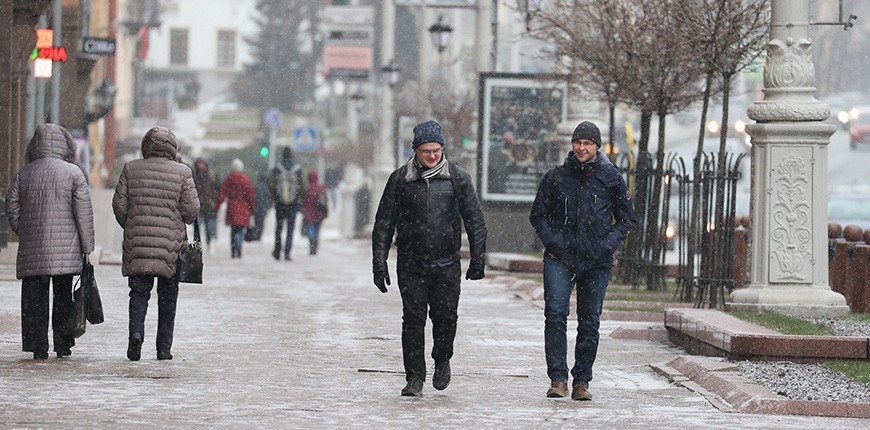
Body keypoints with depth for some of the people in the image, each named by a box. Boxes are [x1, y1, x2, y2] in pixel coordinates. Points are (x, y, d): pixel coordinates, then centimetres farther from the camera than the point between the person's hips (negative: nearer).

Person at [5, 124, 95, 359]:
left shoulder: (24, 173, 6)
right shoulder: (73, 173, -2)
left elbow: (12, 209, 8)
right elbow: (84, 214, -4)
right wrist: (87, 247, 2)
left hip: (32, 251, 2)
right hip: (65, 251, -2)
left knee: (34, 299, 4)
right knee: (63, 298, 7)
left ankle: (38, 348, 0)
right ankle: (63, 345, 7)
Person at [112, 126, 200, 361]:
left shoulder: (131, 169, 2)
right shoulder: (182, 172, -2)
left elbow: (119, 205, 2)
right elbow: (191, 209, -5)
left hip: (137, 244, 1)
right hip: (170, 245, -1)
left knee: (139, 291, 5)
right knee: (168, 297, 8)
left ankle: (136, 332, -20)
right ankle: (164, 348, 10)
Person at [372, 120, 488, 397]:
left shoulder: (457, 178, 2)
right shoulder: (400, 179, 2)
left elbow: (475, 221, 5)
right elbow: (384, 223, 6)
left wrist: (478, 260, 0)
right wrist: (379, 263, 1)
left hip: (446, 263, 0)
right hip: (411, 264, 0)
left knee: (446, 317, -3)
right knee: (413, 319, -3)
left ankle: (442, 360, 25)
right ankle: (415, 378, 5)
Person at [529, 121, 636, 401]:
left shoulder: (611, 179, 5)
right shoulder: (555, 177, 7)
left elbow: (626, 219, 12)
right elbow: (538, 215, 13)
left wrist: (608, 244, -3)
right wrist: (552, 241, -3)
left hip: (597, 262, 0)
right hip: (560, 259, 0)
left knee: (589, 322, 3)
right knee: (555, 314, -15)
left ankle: (582, 382, 11)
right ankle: (558, 379, -14)